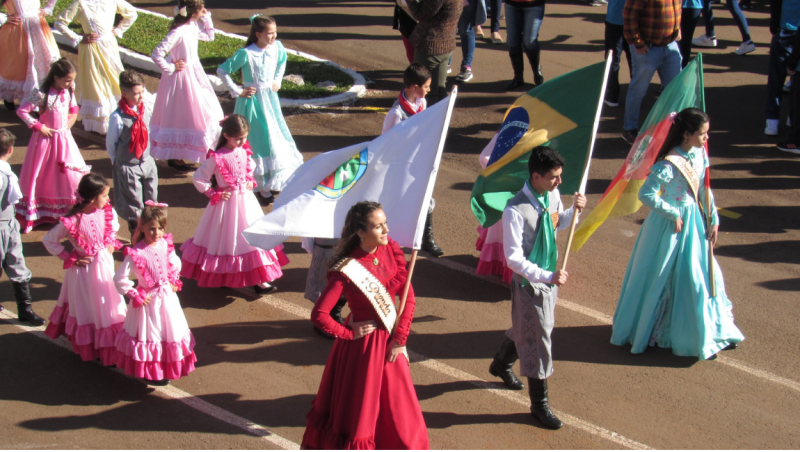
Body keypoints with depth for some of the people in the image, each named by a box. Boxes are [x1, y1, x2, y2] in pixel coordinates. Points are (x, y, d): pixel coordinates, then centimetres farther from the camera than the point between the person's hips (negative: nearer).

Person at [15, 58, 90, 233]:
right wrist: (39, 127, -17)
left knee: (71, 175, 6)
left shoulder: (68, 92, -3)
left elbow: (73, 108, 18)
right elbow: (21, 111, -18)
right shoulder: (41, 94, -21)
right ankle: (30, 217, 17)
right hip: (46, 139, -5)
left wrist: (71, 119, 1)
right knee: (39, 177, 5)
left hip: (64, 139, 5)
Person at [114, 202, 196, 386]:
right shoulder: (136, 253, -24)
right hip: (149, 300, -6)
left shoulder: (165, 245, -6)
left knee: (171, 333, 18)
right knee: (150, 335, 6)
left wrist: (173, 281, 6)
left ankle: (169, 367, 36)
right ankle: (151, 373, 21)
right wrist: (135, 296, -18)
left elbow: (175, 264, 15)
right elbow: (119, 278, -23)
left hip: (167, 298, 6)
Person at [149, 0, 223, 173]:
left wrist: (206, 18, 5)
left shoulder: (193, 26, -1)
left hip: (194, 73, 9)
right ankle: (175, 158, 17)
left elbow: (209, 36, 18)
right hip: (182, 77, -9)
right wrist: (171, 68, -16)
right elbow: (156, 54, -28)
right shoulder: (178, 32, -27)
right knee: (181, 118, 2)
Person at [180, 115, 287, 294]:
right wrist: (214, 194, -14)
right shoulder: (217, 158, -18)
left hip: (246, 200, 6)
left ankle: (258, 280, 11)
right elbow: (198, 178, -15)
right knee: (226, 241, 4)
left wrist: (250, 182, 7)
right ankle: (222, 279, 20)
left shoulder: (244, 152, 1)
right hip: (227, 203, -6)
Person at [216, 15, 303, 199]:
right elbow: (222, 71, -15)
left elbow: (282, 61, 21)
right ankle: (261, 185, 11)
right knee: (257, 141, 2)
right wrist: (237, 91, -11)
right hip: (253, 101, -6)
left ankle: (275, 181, 27)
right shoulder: (246, 53, -21)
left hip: (271, 99, 6)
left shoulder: (277, 48, -4)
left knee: (277, 138, 11)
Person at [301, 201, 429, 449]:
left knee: (396, 407, 17)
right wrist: (348, 334, -12)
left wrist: (400, 338, -7)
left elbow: (408, 297, -1)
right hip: (362, 345, -6)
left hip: (390, 342, 6)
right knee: (357, 410, 9)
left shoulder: (391, 251, -6)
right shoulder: (346, 270, -23)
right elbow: (319, 315, -25)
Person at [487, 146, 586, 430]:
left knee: (525, 328, 27)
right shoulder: (516, 211, -29)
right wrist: (547, 276, -34)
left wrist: (575, 210, -5)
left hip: (550, 276, 8)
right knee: (537, 339, 2)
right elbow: (514, 259, -27)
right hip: (529, 282, -8)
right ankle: (539, 403, 17)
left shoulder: (552, 195, -6)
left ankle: (501, 364, 55)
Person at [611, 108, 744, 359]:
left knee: (702, 275, 15)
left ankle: (709, 334, 29)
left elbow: (704, 190, 9)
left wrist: (713, 220, 6)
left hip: (694, 223, 8)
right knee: (660, 279, 5)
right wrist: (673, 214, -18)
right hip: (671, 225, -8)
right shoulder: (669, 164, -26)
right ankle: (646, 332, 22)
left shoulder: (699, 154, -1)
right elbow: (645, 194, -25)